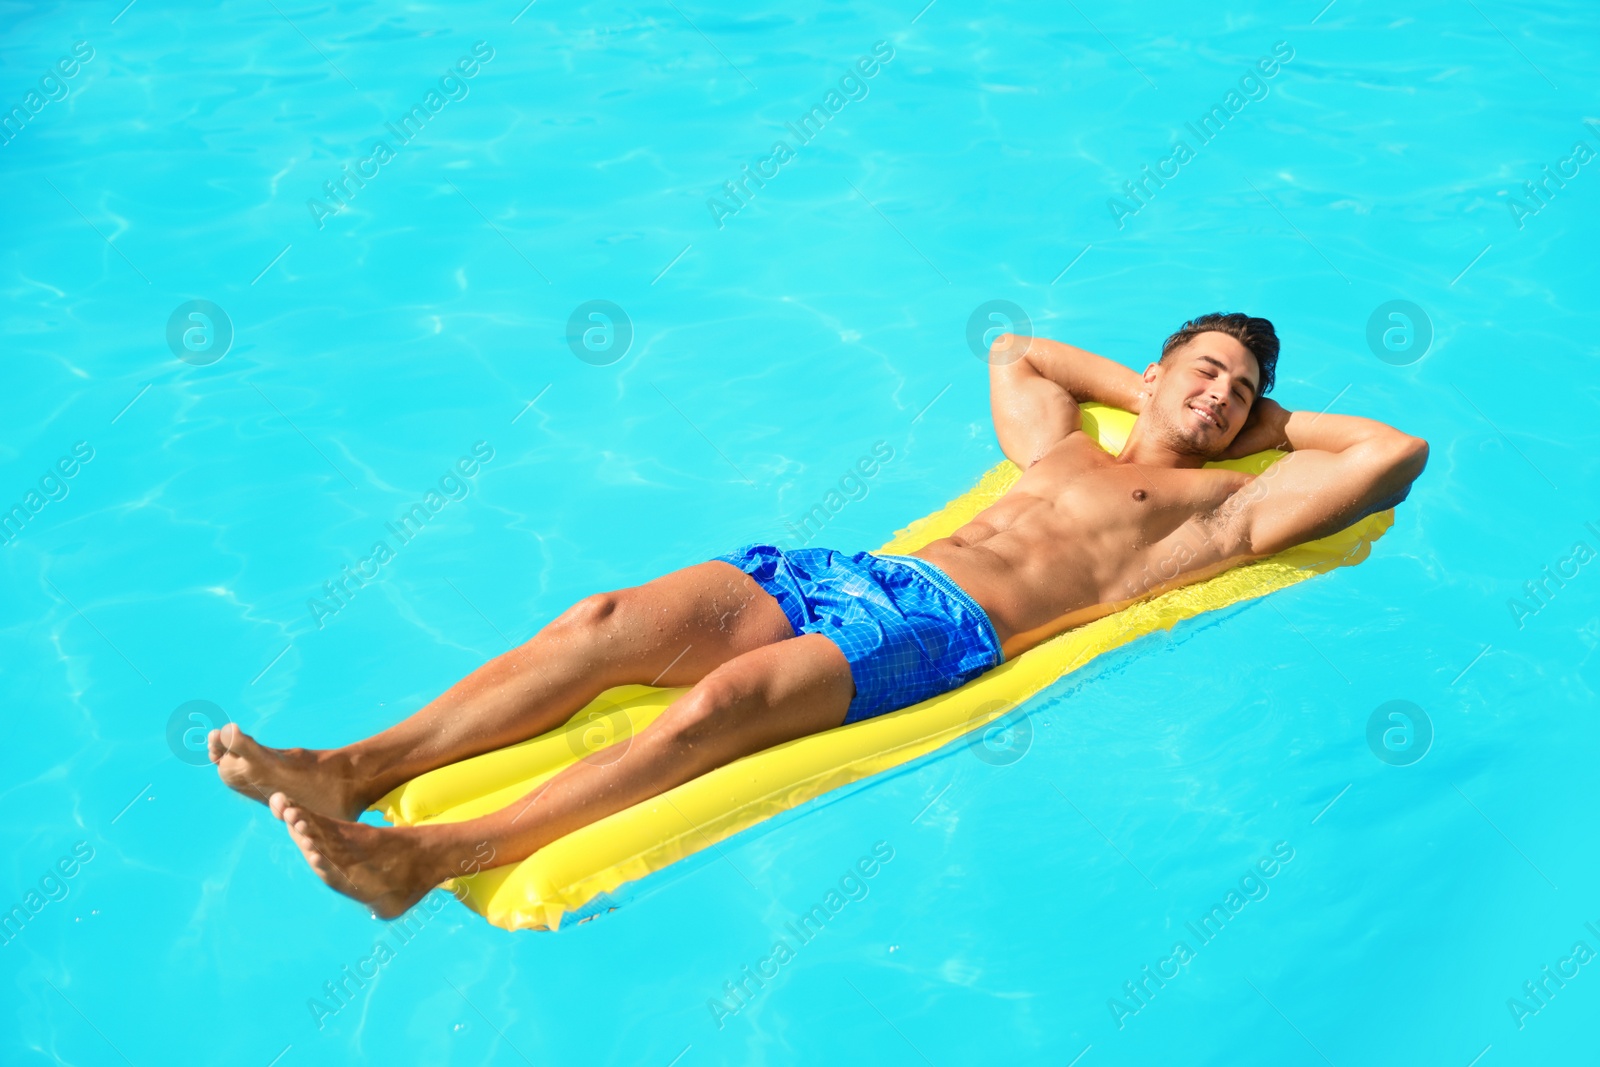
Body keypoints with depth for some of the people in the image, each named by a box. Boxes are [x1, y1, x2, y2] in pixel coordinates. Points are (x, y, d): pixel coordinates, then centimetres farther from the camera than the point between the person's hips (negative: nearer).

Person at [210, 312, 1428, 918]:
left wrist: (1273, 419, 23)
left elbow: (1397, 452, 11)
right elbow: (1012, 348, 48)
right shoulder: (1066, 447, 31)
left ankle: (429, 858, -34)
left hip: (947, 625, -6)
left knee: (726, 698, -31)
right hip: (852, 572, 6)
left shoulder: (1225, 501, 17)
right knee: (610, 619, -15)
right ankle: (353, 769, -16)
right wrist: (1143, 384, 42)